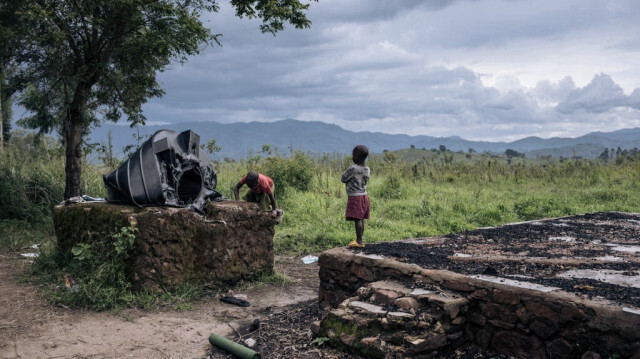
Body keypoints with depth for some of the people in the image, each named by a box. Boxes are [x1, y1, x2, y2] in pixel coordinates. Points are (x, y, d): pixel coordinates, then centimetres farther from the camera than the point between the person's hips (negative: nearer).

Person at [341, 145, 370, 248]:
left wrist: (346, 172, 11)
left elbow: (343, 179, -5)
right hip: (364, 196, 8)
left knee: (357, 219, -9)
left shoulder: (352, 168, -16)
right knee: (361, 219, 9)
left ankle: (359, 242, -12)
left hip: (355, 197, -8)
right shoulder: (367, 170, 7)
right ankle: (358, 240, 14)